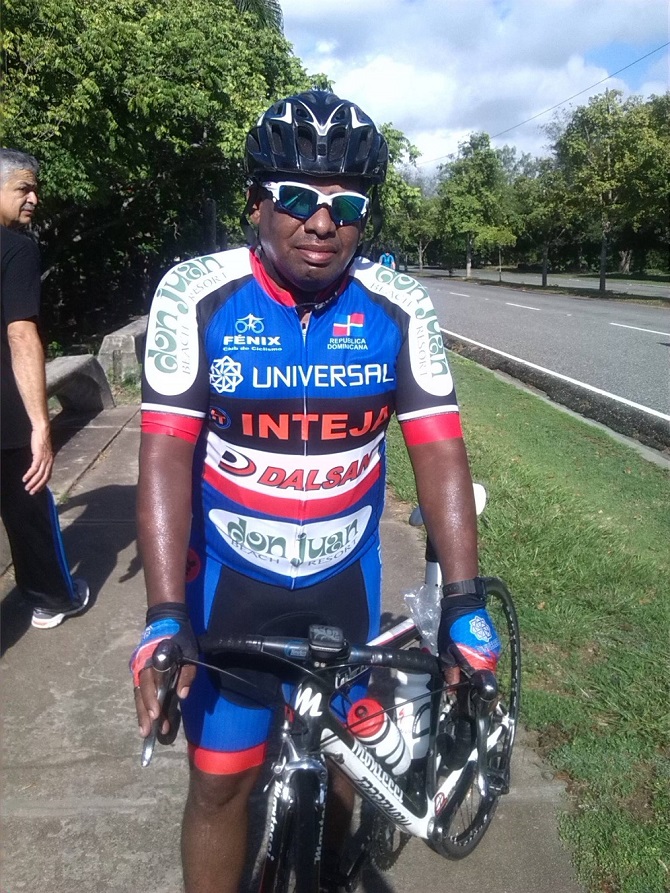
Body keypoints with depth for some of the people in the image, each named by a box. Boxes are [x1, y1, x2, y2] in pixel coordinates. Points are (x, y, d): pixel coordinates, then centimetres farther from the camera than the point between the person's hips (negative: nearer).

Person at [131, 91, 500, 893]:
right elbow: (165, 454, -18)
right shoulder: (194, 295, -15)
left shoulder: (401, 309, -10)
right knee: (221, 783, 8)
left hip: (346, 579, 2)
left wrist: (465, 601, -20)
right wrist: (164, 614, -25)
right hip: (229, 580, -2)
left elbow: (439, 450, -12)